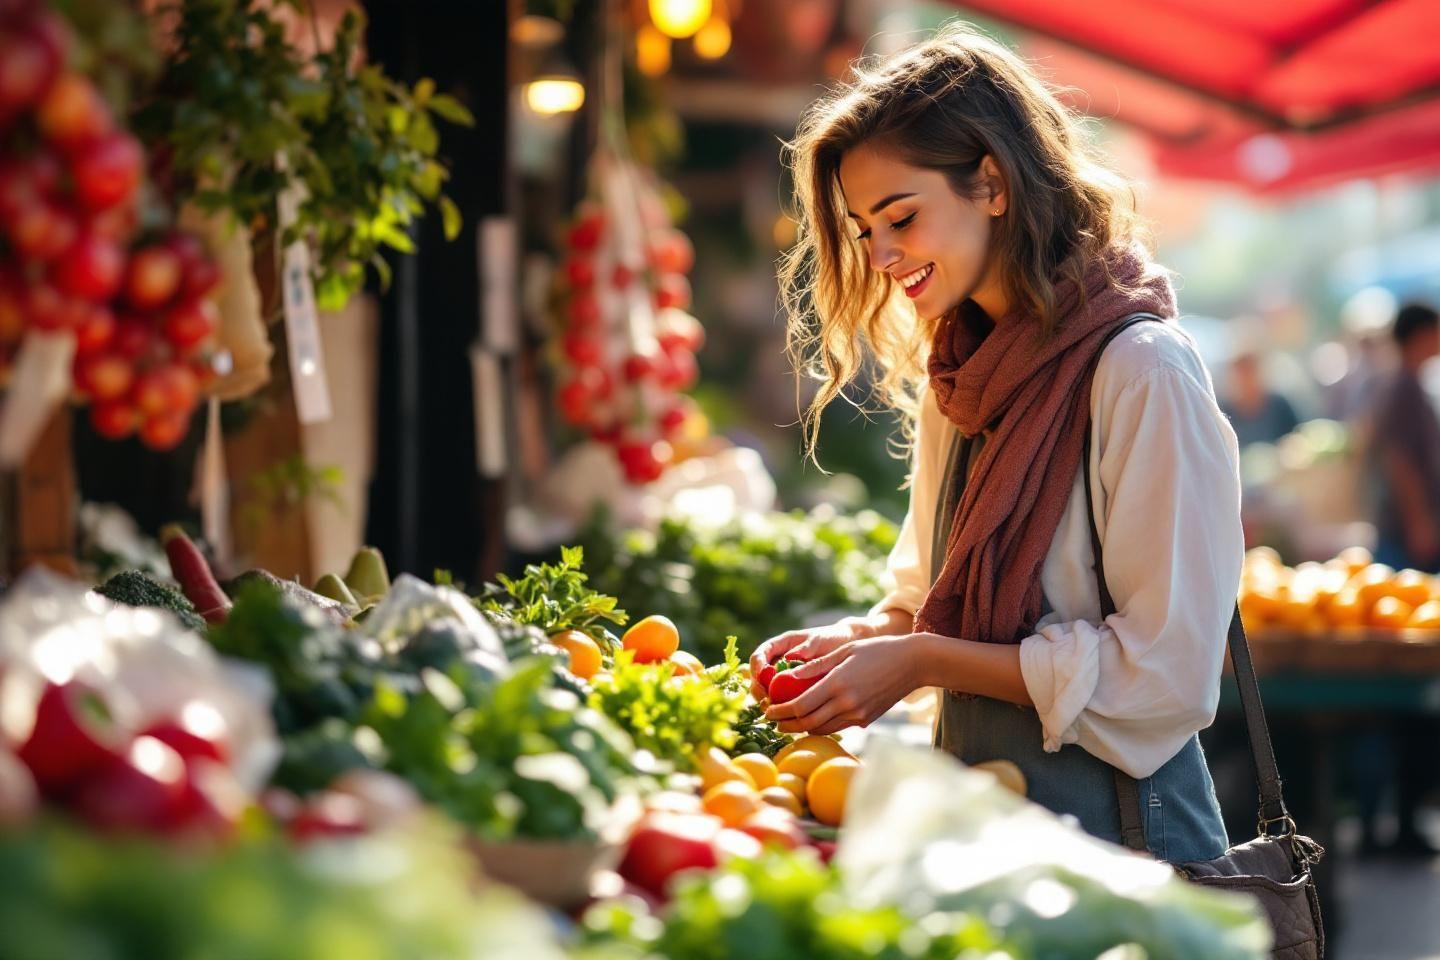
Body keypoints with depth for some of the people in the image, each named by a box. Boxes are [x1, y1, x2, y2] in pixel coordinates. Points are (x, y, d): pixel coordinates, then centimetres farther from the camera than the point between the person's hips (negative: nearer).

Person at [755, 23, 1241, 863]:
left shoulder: (1142, 371, -16)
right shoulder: (954, 376, 9)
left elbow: (1166, 674, -18)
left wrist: (923, 662, -17)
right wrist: (866, 638, -3)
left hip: (1114, 830, -7)